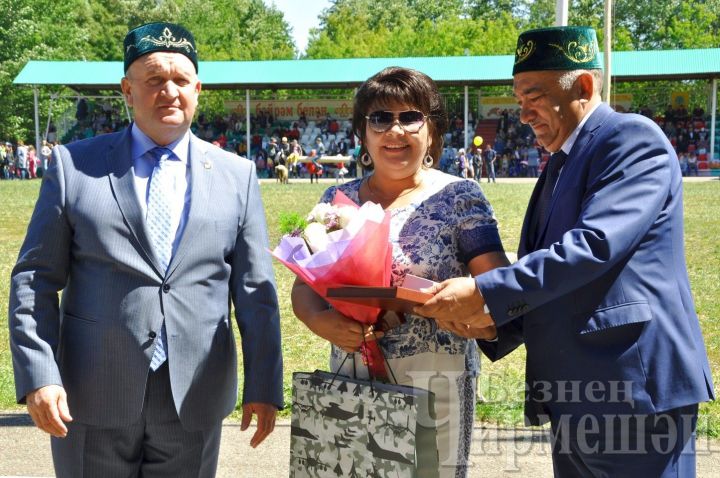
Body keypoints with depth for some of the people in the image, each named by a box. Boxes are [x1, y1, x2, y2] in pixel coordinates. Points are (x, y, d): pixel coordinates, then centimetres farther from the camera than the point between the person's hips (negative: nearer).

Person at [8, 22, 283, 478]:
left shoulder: (237, 176, 5)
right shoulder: (74, 165, 2)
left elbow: (255, 292, 4)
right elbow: (34, 280, 0)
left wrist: (263, 386, 0)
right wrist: (39, 376, -10)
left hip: (194, 399, 1)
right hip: (92, 395, -1)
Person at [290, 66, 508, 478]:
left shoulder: (458, 196, -4)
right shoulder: (337, 200, 7)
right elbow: (305, 285, 7)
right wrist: (322, 322, -15)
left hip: (435, 384, -3)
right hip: (350, 381, 4)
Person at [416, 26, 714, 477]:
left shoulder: (634, 138, -9)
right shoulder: (559, 167, 18)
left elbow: (596, 243, -23)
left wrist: (485, 292, -22)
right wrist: (492, 316, 2)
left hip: (634, 389, -9)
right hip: (572, 396, 9)